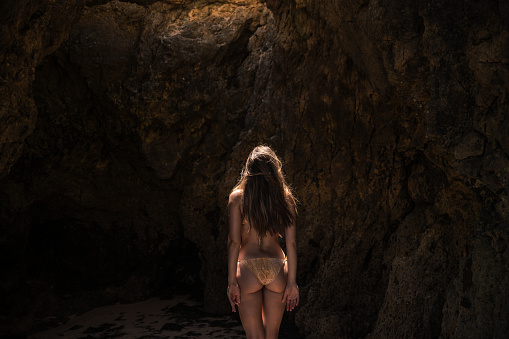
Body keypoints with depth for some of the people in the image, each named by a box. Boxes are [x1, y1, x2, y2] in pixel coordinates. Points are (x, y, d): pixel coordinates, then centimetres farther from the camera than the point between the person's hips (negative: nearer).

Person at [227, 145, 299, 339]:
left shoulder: (237, 197, -3)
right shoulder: (285, 198, 2)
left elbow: (234, 241, -8)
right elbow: (291, 243, 0)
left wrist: (232, 281, -4)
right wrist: (291, 282, 4)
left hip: (248, 268, -2)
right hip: (277, 268, 2)